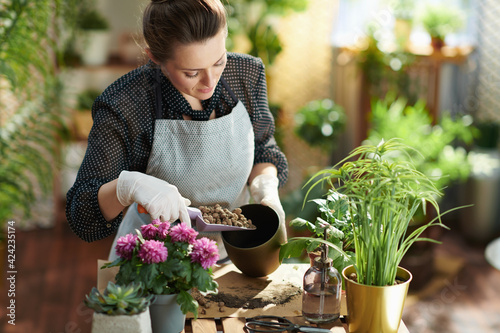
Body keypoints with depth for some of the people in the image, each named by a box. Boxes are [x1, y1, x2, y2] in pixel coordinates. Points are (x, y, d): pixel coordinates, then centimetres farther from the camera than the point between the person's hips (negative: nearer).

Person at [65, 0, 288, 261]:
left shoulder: (247, 73, -8)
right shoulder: (122, 109, -21)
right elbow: (81, 216, -20)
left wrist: (266, 186, -12)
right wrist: (127, 186, -40)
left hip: (233, 252, 2)